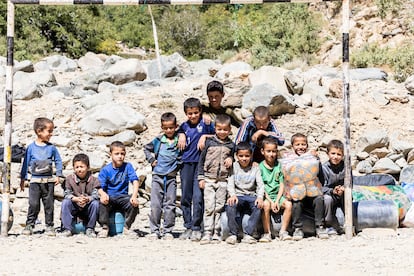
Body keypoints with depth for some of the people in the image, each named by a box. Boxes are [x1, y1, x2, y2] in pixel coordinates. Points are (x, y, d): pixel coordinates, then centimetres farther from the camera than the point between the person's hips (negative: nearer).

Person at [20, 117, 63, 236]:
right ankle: (29, 225, 4)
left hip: (48, 181, 1)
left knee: (49, 204, 4)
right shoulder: (31, 147, 1)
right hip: (35, 181, -1)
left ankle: (49, 226, 12)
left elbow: (58, 161, 10)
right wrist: (23, 178, 5)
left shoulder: (51, 148, 4)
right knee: (33, 204, -5)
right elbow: (26, 163, 6)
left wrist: (58, 175, 0)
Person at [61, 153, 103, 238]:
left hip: (87, 208, -1)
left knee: (95, 203, -29)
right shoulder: (69, 179, -1)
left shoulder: (93, 180, -4)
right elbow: (67, 194, -9)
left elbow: (95, 195, -14)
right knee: (65, 202, -26)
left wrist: (87, 199, -37)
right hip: (74, 207, 1)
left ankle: (90, 229, -14)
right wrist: (76, 199, -30)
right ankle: (67, 229, -20)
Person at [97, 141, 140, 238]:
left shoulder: (127, 166, 2)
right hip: (109, 197, -1)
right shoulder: (105, 170, -1)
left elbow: (135, 181, -7)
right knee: (102, 202, -33)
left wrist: (134, 196, -24)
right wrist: (103, 194, -32)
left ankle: (127, 227, -7)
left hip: (123, 197, 1)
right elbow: (100, 187, -7)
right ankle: (105, 227, -15)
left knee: (134, 204, -28)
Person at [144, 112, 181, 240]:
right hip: (157, 176, 0)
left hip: (171, 177, 0)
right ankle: (154, 231, 6)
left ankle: (168, 231, 8)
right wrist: (151, 160, 8)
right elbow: (147, 148, 20)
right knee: (155, 205, -1)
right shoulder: (158, 140, 5)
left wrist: (178, 165, 1)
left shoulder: (179, 141, 2)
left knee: (170, 205, 1)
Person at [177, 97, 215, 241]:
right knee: (185, 197, 8)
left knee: (198, 196, -10)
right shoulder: (184, 125, 10)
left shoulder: (205, 123, -2)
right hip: (186, 163, 5)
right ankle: (188, 227, 17)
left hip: (200, 164, -5)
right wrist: (181, 135, 9)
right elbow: (180, 131, 29)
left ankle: (196, 228, -3)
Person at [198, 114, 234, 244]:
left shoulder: (231, 145, 7)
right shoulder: (210, 142, 4)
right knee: (209, 207, -6)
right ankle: (207, 234, -6)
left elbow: (234, 158, 20)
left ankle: (217, 234, 7)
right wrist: (201, 178, 2)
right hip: (209, 179, -1)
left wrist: (231, 160, -5)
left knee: (219, 208, 2)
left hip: (223, 181, 1)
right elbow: (202, 159, 7)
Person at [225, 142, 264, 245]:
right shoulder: (234, 167, 9)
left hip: (251, 196, 1)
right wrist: (232, 195, -22)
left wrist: (260, 197, -20)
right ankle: (233, 234, -23)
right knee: (230, 205, -34)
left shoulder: (255, 168, 11)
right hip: (238, 196, -1)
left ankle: (247, 234, -27)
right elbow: (230, 183, -2)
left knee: (258, 206, -32)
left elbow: (260, 184, 1)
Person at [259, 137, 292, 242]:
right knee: (266, 205, -34)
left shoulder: (279, 165, 9)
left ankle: (283, 232, -16)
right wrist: (271, 201, -15)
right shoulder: (260, 167, 0)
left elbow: (282, 185, 5)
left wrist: (277, 201, -8)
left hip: (278, 195, 3)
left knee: (288, 204, -25)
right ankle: (267, 233, -26)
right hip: (265, 196, -3)